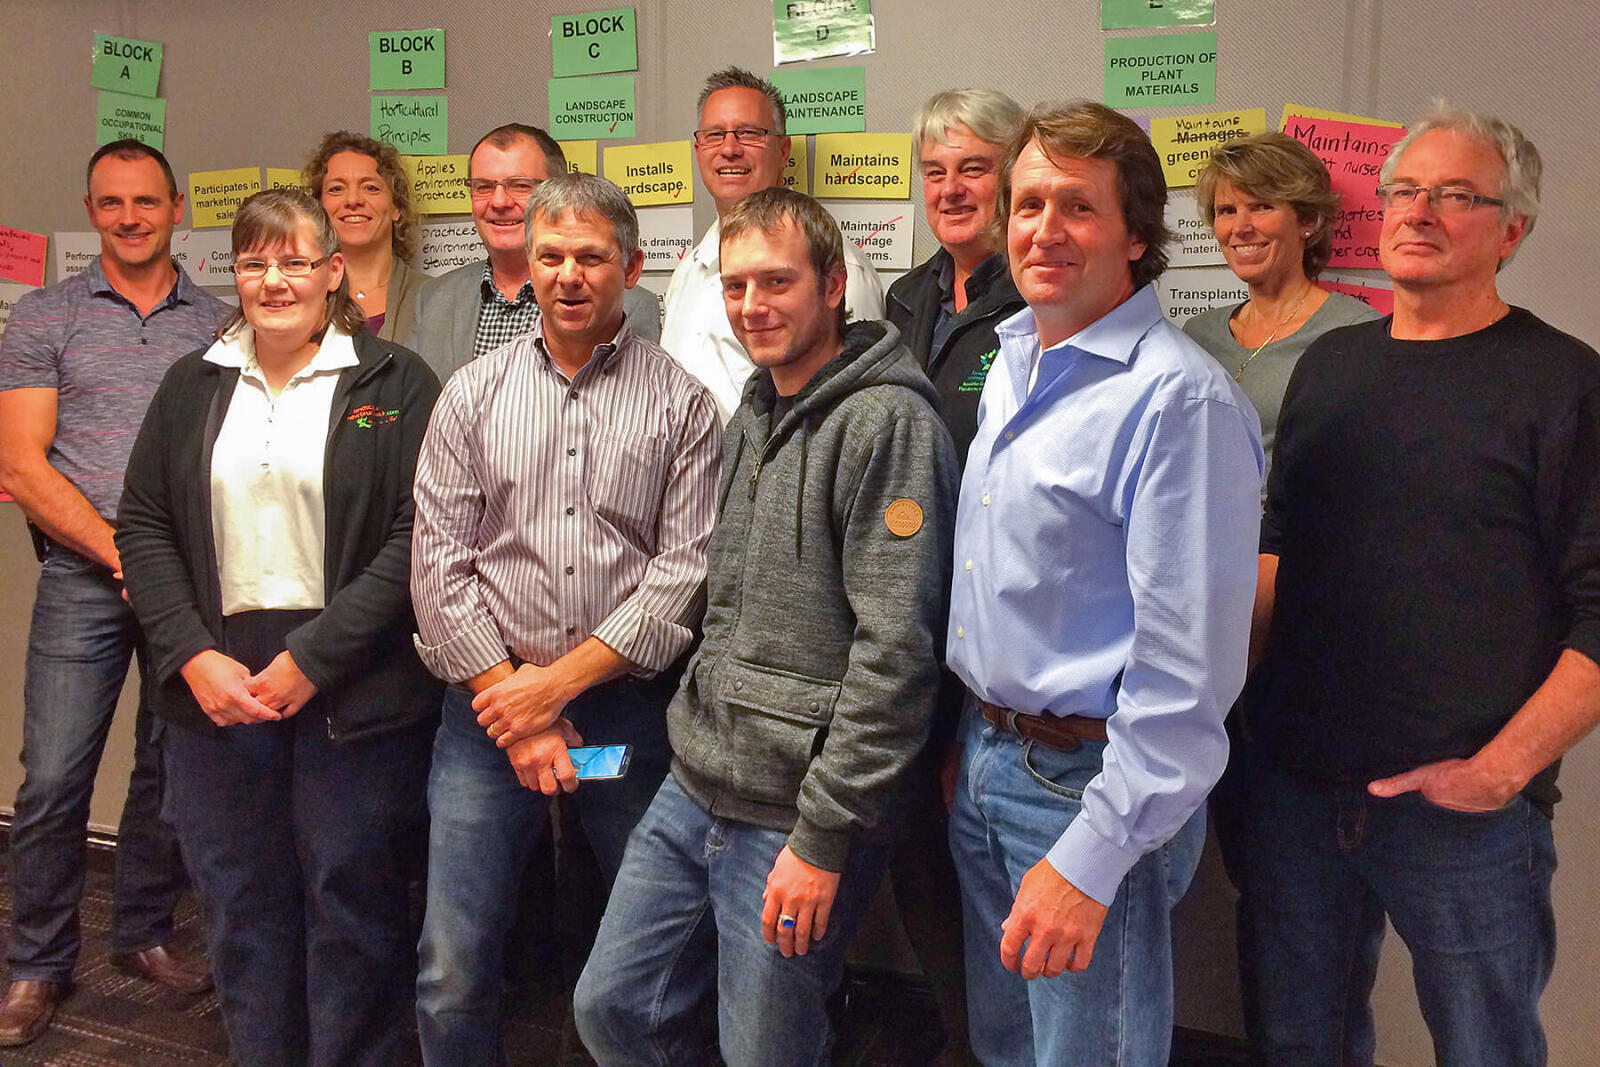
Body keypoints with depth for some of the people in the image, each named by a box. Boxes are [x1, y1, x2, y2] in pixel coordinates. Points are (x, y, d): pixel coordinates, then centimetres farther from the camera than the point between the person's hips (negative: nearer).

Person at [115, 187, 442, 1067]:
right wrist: (193, 657, -5)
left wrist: (312, 658, -14)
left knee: (352, 899, 6)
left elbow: (417, 534, -10)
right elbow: (143, 526, 8)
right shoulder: (193, 385, 12)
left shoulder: (394, 384, -2)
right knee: (240, 901, 13)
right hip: (218, 681, 4)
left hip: (355, 687, -3)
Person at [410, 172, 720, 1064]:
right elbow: (440, 562, 1)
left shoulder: (681, 404, 1)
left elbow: (685, 570, -6)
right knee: (455, 965, 5)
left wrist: (559, 681, -11)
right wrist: (509, 702, -7)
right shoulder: (474, 393, 6)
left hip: (630, 703, -1)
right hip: (491, 701, 1)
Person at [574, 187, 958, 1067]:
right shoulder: (751, 415, 12)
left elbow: (895, 651, -20)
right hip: (692, 791, 8)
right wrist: (699, 736, 16)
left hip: (794, 819, -8)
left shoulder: (887, 424, -15)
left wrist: (823, 836, -19)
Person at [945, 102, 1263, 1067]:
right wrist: (973, 739, 15)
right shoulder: (1012, 361, 7)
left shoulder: (1181, 398, -20)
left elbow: (1188, 669, -22)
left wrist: (1092, 858, -22)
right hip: (984, 760, 8)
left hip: (1092, 779, -8)